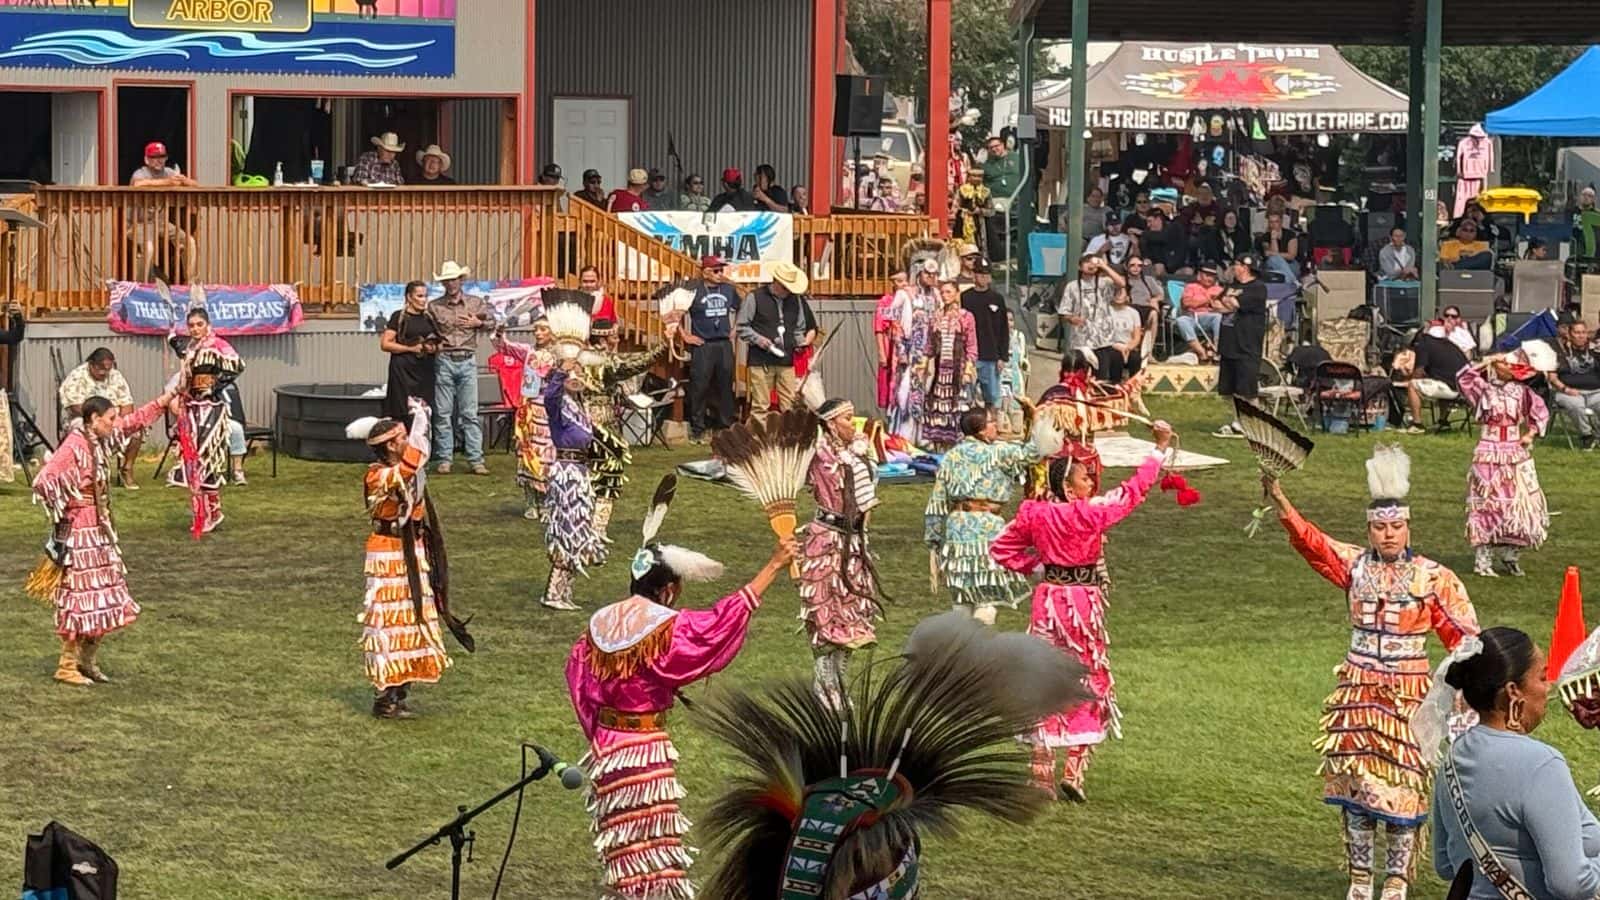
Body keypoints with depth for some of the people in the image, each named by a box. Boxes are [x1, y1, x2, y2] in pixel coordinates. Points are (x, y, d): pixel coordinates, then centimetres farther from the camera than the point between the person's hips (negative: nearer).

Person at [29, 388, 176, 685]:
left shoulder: (100, 441, 7)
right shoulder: (74, 446, -20)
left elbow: (134, 421, 20)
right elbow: (43, 481, -28)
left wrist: (165, 399, 18)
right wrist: (61, 513, -18)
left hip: (100, 529, 9)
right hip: (79, 532, -9)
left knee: (104, 596, 12)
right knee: (80, 596, -3)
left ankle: (87, 661, 22)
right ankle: (67, 666, 5)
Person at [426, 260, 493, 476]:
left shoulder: (475, 303, 9)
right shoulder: (434, 307, 7)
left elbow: (491, 322, 15)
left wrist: (478, 323, -3)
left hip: (467, 361, 0)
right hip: (444, 361, 0)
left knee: (470, 413, -2)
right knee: (443, 413, 0)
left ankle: (476, 460, -2)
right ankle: (444, 459, 5)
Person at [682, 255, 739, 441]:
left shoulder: (728, 290, 9)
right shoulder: (694, 291, -6)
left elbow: (740, 310, 26)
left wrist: (735, 330, 17)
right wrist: (685, 335, -6)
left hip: (724, 344, 4)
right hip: (702, 345, -4)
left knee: (725, 386, 8)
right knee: (699, 388, -3)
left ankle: (725, 426, 17)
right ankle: (697, 429, 5)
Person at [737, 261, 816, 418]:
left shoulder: (796, 300, 13)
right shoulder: (756, 297, -1)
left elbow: (800, 327, 25)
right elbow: (742, 327, 2)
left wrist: (802, 342, 5)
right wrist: (758, 339, -13)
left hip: (787, 361, 4)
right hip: (760, 361, -4)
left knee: (790, 406, 0)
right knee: (760, 406, -6)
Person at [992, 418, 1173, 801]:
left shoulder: (1034, 513, -3)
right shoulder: (1091, 513, -16)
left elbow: (1001, 549, 5)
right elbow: (1134, 490, -8)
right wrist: (1161, 448, 0)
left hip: (1048, 600, 4)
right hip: (1084, 603, -4)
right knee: (1087, 683, 8)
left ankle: (1042, 772, 11)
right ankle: (1074, 772, 4)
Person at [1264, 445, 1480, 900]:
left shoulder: (1433, 577, -3)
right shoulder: (1354, 564, 2)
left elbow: (1461, 633, -1)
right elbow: (1308, 539, -8)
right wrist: (1279, 498, -22)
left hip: (1408, 693, -2)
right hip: (1359, 689, 2)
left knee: (1402, 782, -2)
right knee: (1356, 781, 4)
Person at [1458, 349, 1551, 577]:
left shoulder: (1520, 391, 5)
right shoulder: (1483, 388, -2)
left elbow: (1540, 411, 12)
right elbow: (1463, 378, -19)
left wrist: (1531, 434, -1)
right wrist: (1487, 362, -14)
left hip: (1516, 454, 3)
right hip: (1488, 455, -3)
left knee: (1517, 504, 3)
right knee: (1487, 506, -3)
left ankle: (1510, 556, 16)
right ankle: (1482, 560, -1)